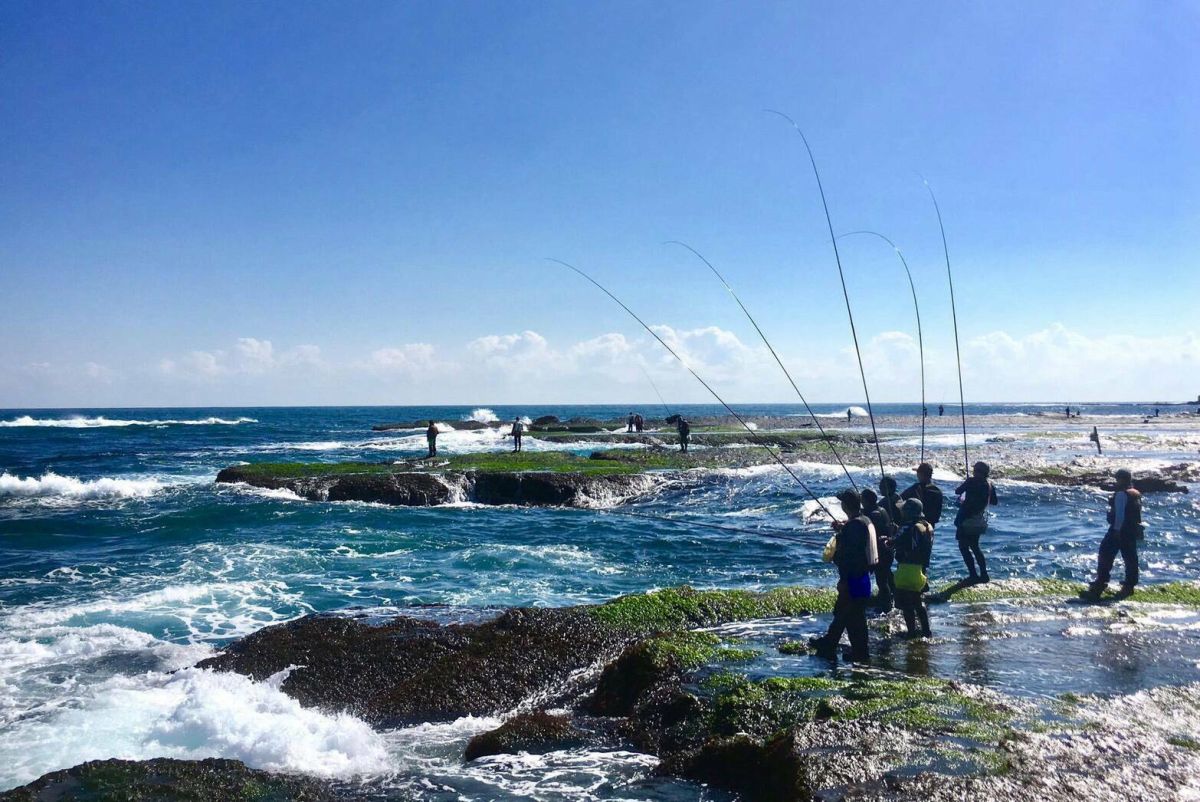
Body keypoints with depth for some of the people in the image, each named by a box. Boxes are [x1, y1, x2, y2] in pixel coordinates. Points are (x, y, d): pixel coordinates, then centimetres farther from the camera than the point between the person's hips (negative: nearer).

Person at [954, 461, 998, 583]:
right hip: (980, 522, 7)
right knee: (974, 546, 20)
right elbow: (995, 502, 17)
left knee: (964, 547, -1)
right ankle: (984, 574, 19)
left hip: (967, 520, -7)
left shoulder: (972, 482, -13)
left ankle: (973, 575, -7)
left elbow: (957, 491, -5)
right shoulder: (990, 485, 5)